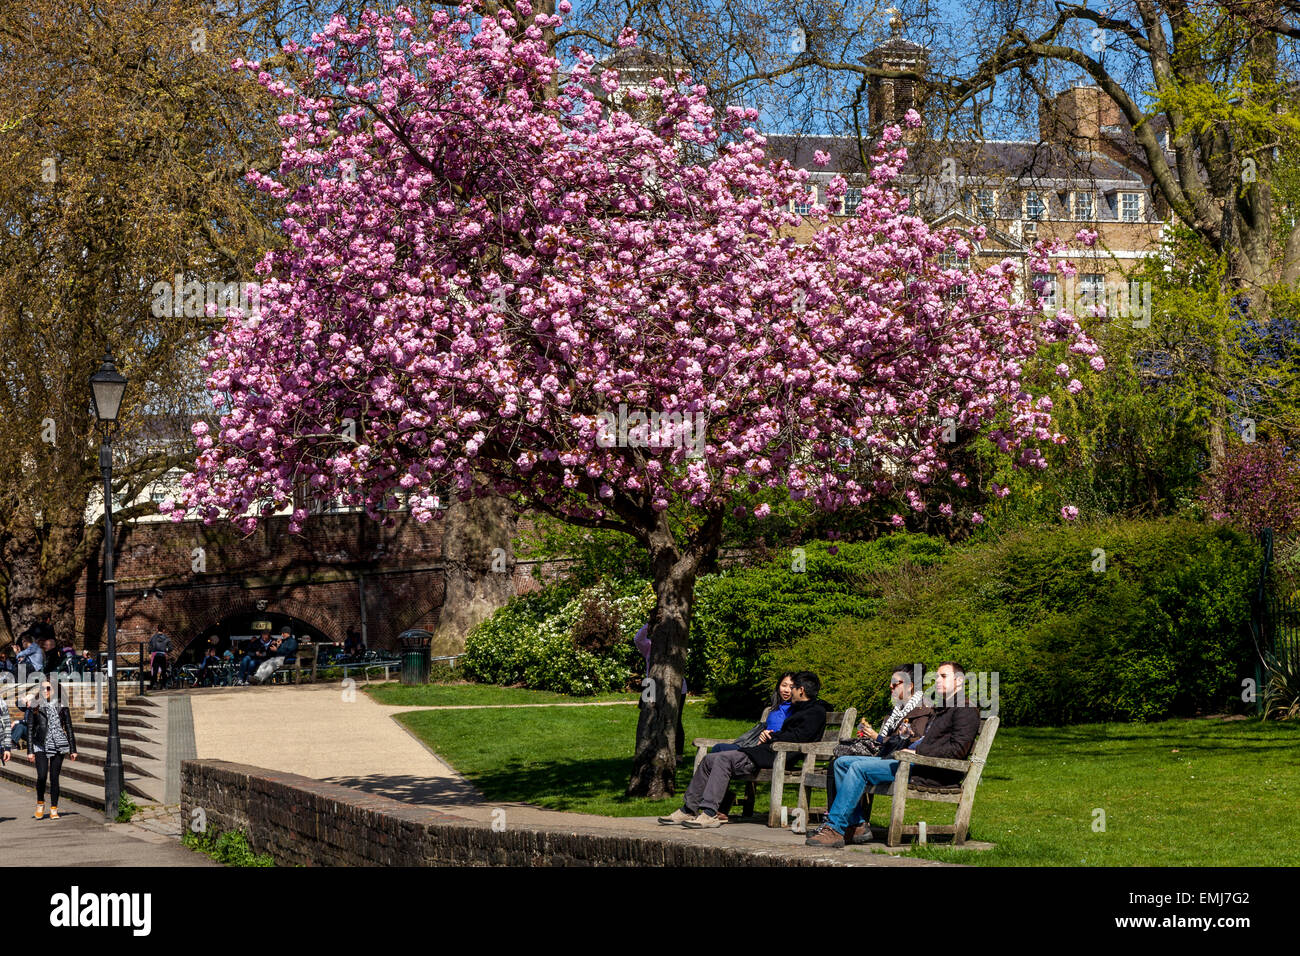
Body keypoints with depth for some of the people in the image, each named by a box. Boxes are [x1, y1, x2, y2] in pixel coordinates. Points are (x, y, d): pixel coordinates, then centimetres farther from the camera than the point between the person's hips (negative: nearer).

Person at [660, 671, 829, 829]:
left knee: (724, 759, -26)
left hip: (776, 757, -10)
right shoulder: (796, 708, 29)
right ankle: (688, 810, 0)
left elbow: (798, 737, -16)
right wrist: (764, 734, 7)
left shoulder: (816, 712, -2)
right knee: (709, 760, 1)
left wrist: (770, 736, -5)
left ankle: (709, 814, -32)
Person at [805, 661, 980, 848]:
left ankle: (835, 829, -23)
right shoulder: (941, 710, 29)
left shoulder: (966, 709, -3)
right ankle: (855, 825, -3)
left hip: (932, 772, -11)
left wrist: (917, 752, -17)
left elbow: (958, 749, -16)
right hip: (915, 762, 11)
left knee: (859, 767, -24)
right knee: (842, 763, 6)